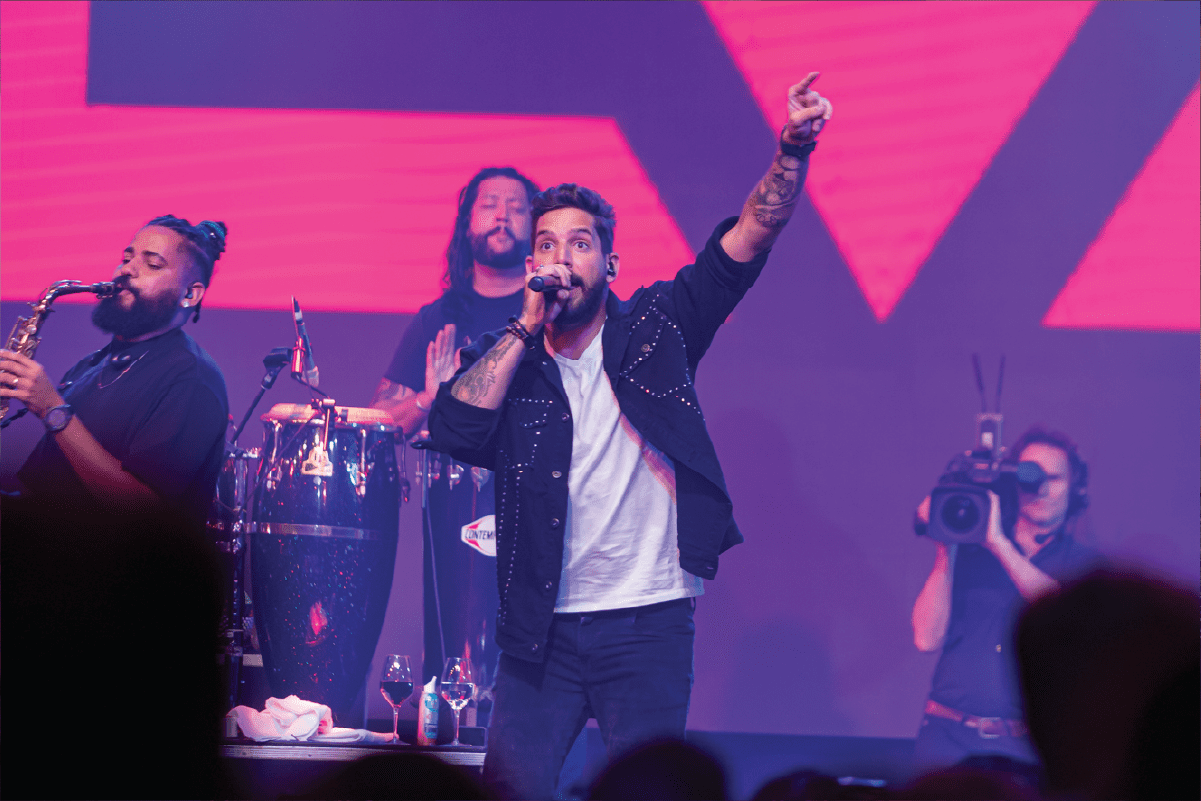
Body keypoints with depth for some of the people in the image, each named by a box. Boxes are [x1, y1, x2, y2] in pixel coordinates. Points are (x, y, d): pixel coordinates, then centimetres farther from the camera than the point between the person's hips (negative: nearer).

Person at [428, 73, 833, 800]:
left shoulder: (651, 330, 4)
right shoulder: (508, 357, 7)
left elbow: (745, 244, -5)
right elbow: (454, 430, -11)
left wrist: (793, 150, -20)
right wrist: (528, 326, -9)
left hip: (649, 627, -1)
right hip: (542, 630, 1)